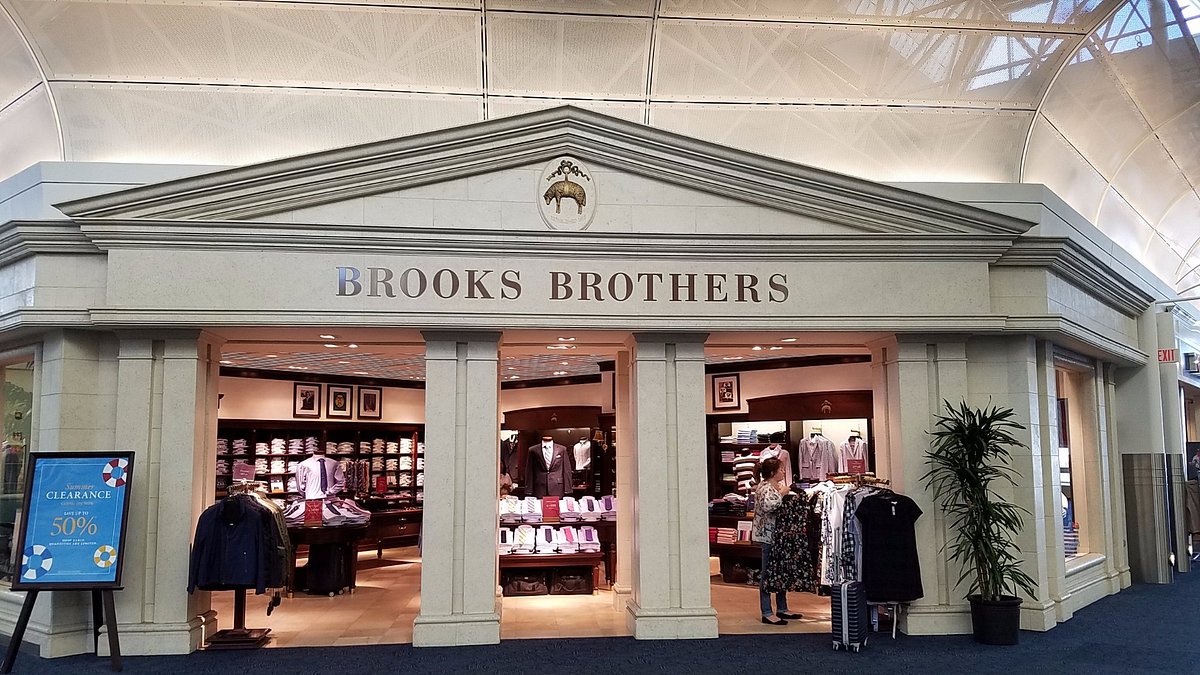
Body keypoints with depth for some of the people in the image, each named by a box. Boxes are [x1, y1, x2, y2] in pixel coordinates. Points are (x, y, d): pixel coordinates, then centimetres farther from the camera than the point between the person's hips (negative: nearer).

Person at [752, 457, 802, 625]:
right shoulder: (766, 488, -17)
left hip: (779, 534, 10)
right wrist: (781, 494, -23)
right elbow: (768, 506, -37)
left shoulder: (777, 486, 13)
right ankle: (767, 613, 2)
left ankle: (782, 609, 26)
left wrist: (786, 491, 12)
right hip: (768, 535, -10)